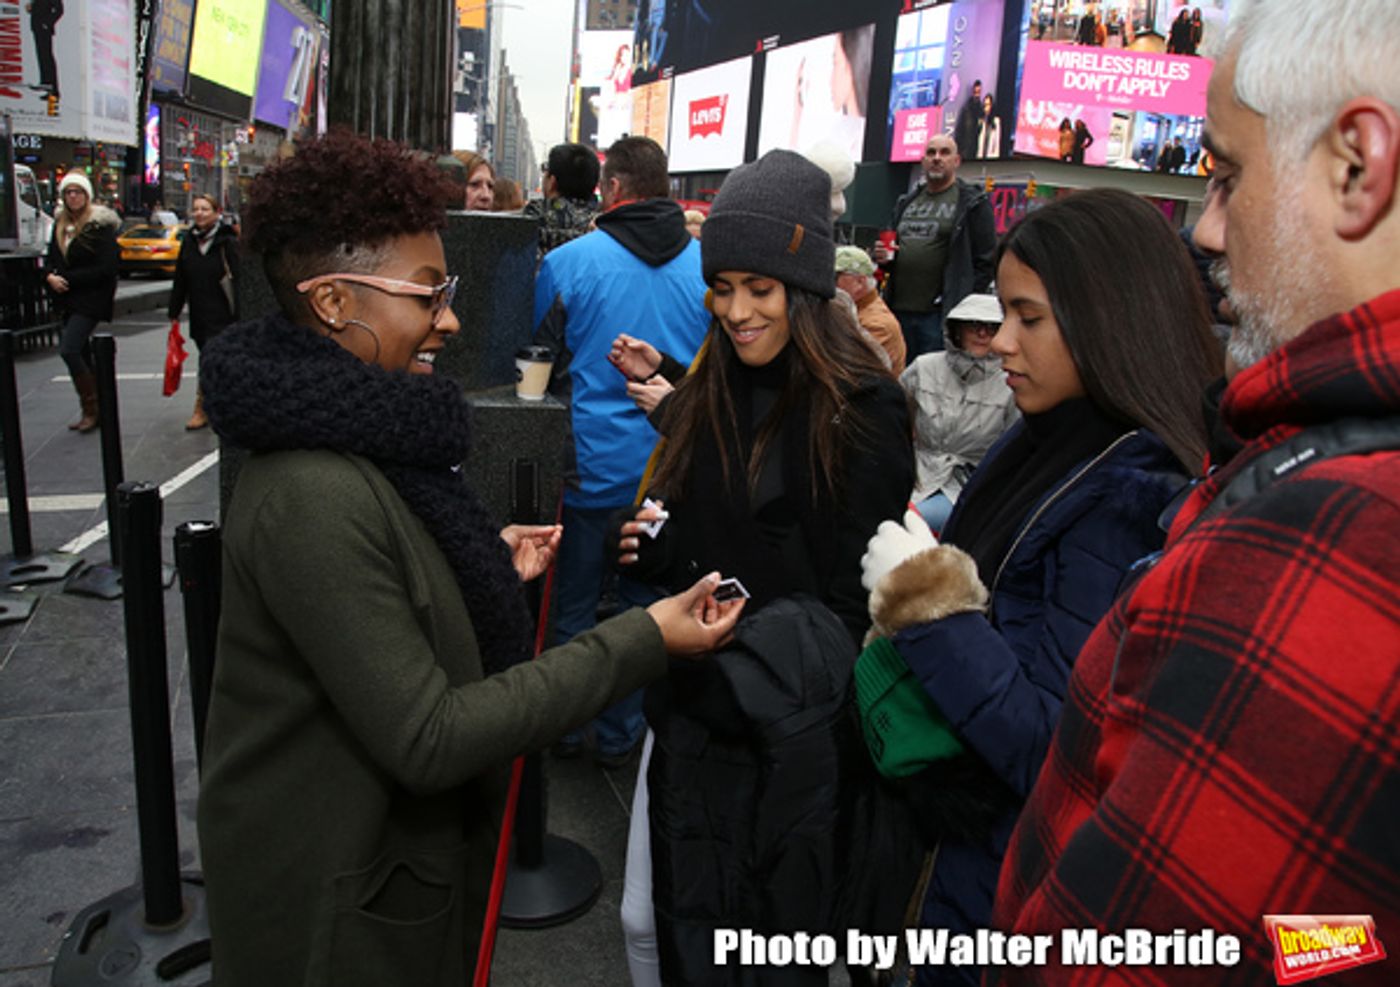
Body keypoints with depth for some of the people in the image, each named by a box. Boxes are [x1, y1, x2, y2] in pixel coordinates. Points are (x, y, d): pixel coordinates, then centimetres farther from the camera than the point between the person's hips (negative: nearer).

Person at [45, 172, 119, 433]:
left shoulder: (101, 225, -8)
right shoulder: (60, 224, 12)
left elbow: (105, 268, -15)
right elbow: (51, 259, 15)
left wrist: (68, 279, -14)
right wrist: (50, 277, -7)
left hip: (91, 297, -7)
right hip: (68, 299, 7)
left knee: (68, 349, -17)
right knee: (80, 354, 11)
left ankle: (91, 408, -6)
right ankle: (91, 411, 20)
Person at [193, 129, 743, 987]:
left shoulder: (351, 440, 1)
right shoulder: (313, 495, -30)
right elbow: (426, 738, -28)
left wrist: (486, 570, 6)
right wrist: (641, 641, -27)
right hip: (336, 900, -8)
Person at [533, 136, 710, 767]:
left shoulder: (566, 262, -9)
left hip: (590, 463, -2)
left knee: (572, 605, 14)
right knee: (648, 606, 13)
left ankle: (564, 730, 28)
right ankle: (620, 737, 25)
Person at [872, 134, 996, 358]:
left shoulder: (973, 203, 0)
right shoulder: (907, 201, 19)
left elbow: (986, 261, -5)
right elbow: (890, 243, 29)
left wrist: (963, 303, -12)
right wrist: (882, 256, 5)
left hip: (940, 314, -6)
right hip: (898, 310, 6)